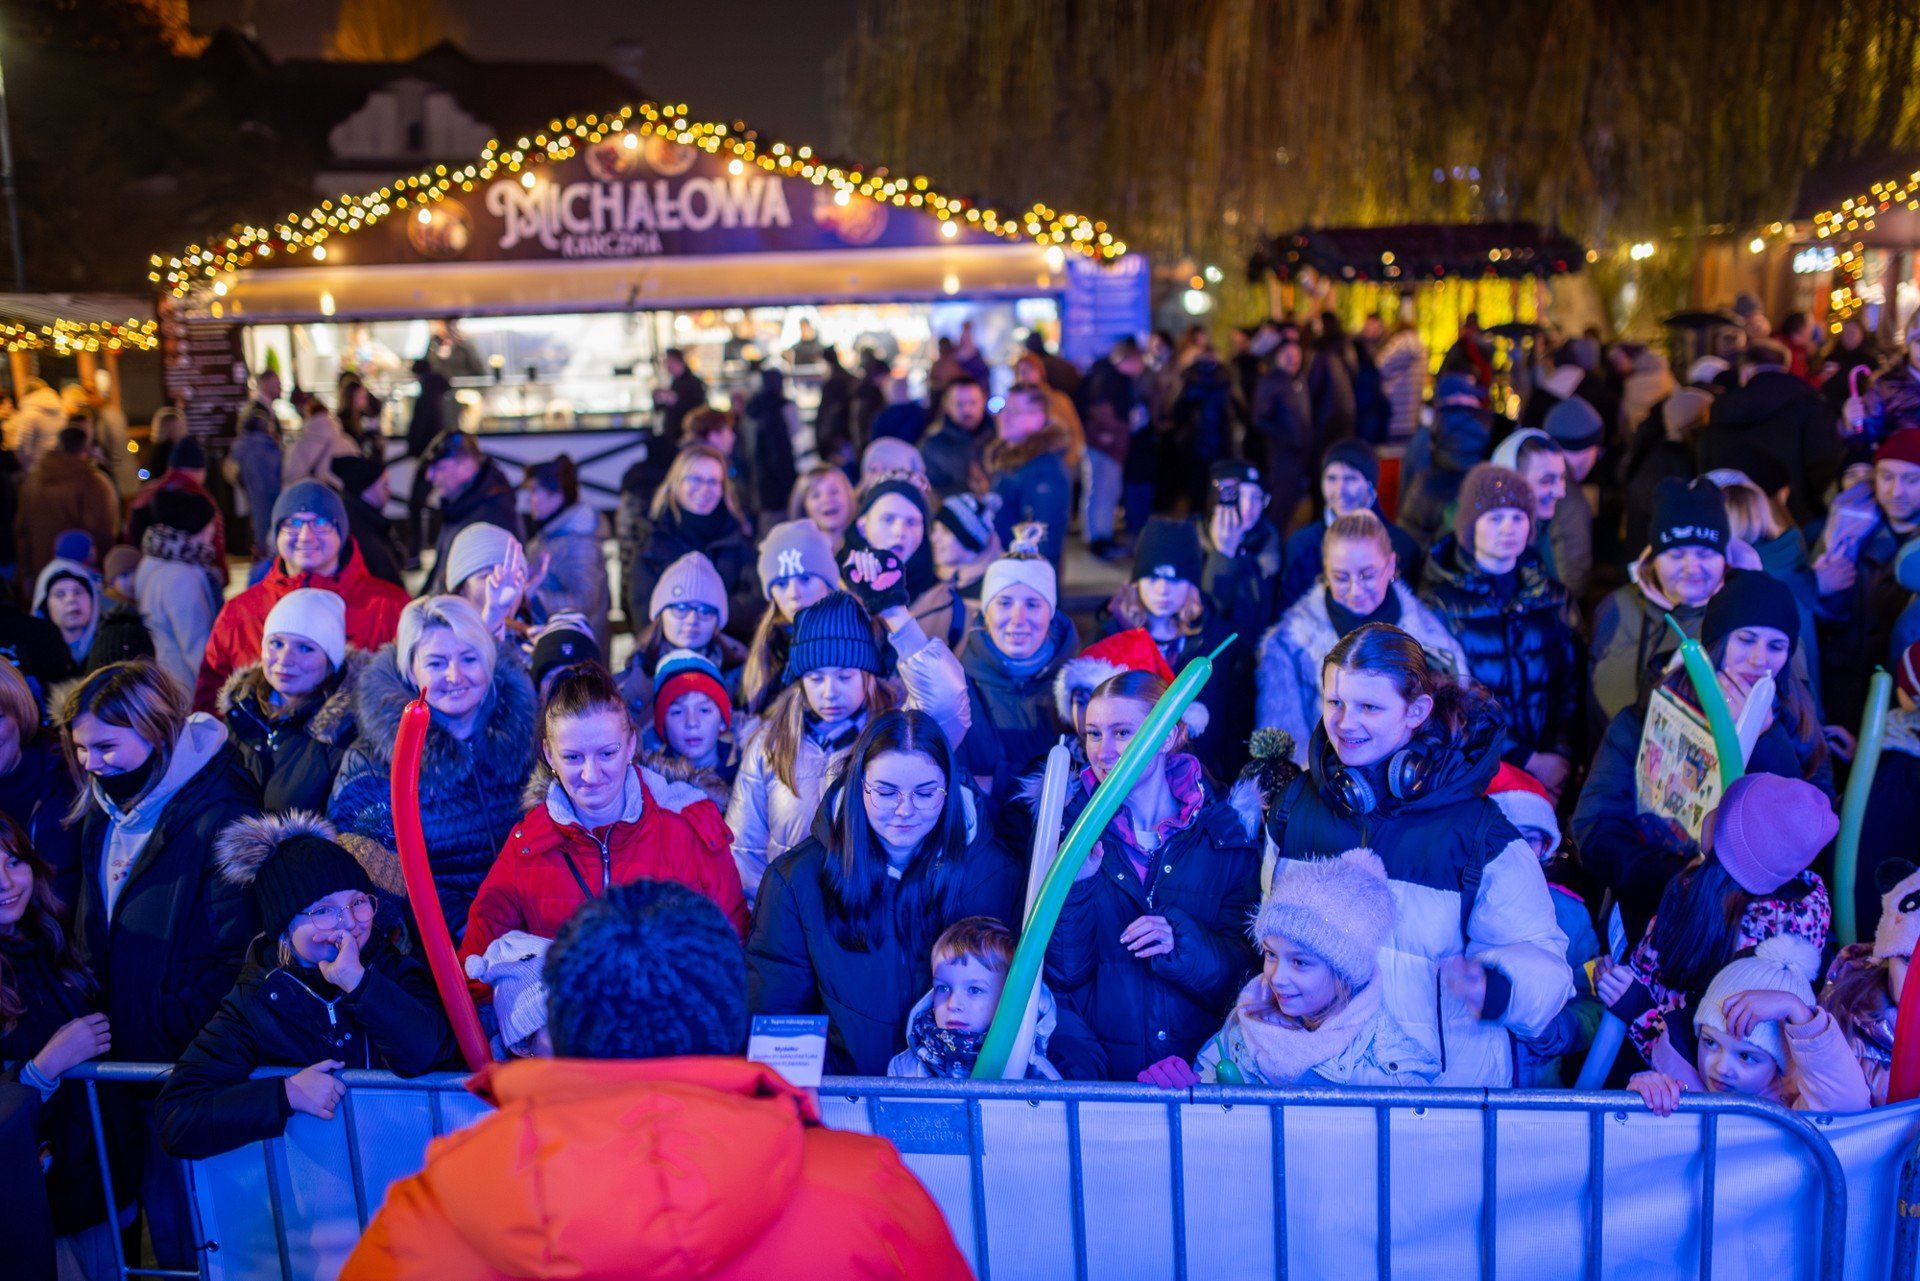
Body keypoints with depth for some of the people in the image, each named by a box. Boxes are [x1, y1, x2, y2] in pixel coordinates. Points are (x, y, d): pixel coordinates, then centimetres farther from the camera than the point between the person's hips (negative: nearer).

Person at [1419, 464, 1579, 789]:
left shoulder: (1551, 595, 12)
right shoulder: (1440, 601, -1)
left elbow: (1570, 681, 13)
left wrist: (1562, 752, -3)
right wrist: (1530, 761, -9)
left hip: (1549, 760, 3)